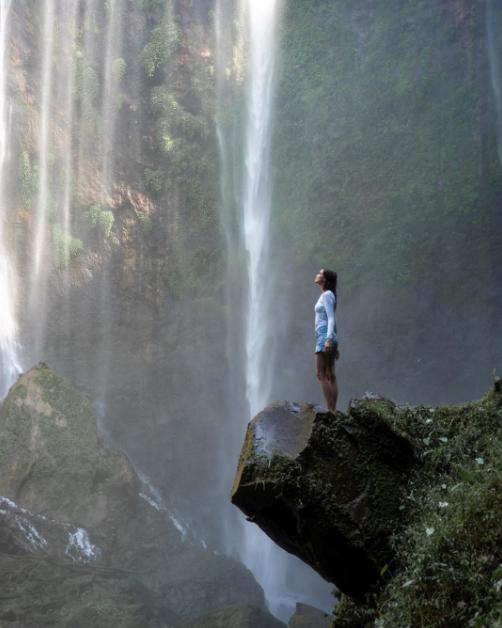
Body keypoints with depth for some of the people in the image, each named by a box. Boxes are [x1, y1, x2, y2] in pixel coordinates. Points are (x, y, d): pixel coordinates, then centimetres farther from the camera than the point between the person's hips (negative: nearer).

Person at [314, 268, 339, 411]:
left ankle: (330, 410, -17)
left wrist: (329, 339, -25)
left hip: (324, 335, -9)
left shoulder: (327, 295, -6)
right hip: (328, 337, 9)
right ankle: (333, 410, 0)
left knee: (321, 374, -12)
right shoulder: (327, 296, 21)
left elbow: (331, 318, -15)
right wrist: (335, 345, 22)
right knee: (330, 376, 3)